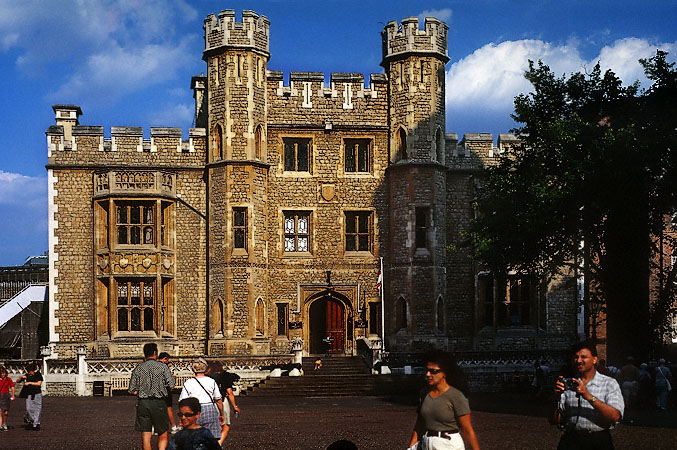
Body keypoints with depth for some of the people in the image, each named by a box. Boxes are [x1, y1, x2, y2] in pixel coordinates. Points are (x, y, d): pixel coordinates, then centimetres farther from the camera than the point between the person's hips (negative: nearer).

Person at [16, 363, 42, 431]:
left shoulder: (38, 375, 1)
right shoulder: (27, 376, 6)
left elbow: (39, 383, -11)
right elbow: (17, 381, 11)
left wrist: (30, 383, -15)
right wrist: (21, 377, -9)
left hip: (37, 394, -1)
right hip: (29, 395, 1)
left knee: (37, 409, -2)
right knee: (29, 409, -12)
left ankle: (36, 424, 6)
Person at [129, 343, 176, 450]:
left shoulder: (138, 369, 4)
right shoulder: (162, 367, -2)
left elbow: (133, 391, 1)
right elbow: (171, 386, -6)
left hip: (143, 403, 2)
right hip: (159, 402, -2)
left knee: (145, 438, 6)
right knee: (163, 435, 8)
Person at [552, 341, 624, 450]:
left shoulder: (609, 383, 9)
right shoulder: (568, 384, 13)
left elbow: (615, 416, -6)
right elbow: (556, 420, 9)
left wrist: (589, 396, -14)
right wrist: (557, 397, -7)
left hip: (599, 441, 0)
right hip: (571, 440, 0)